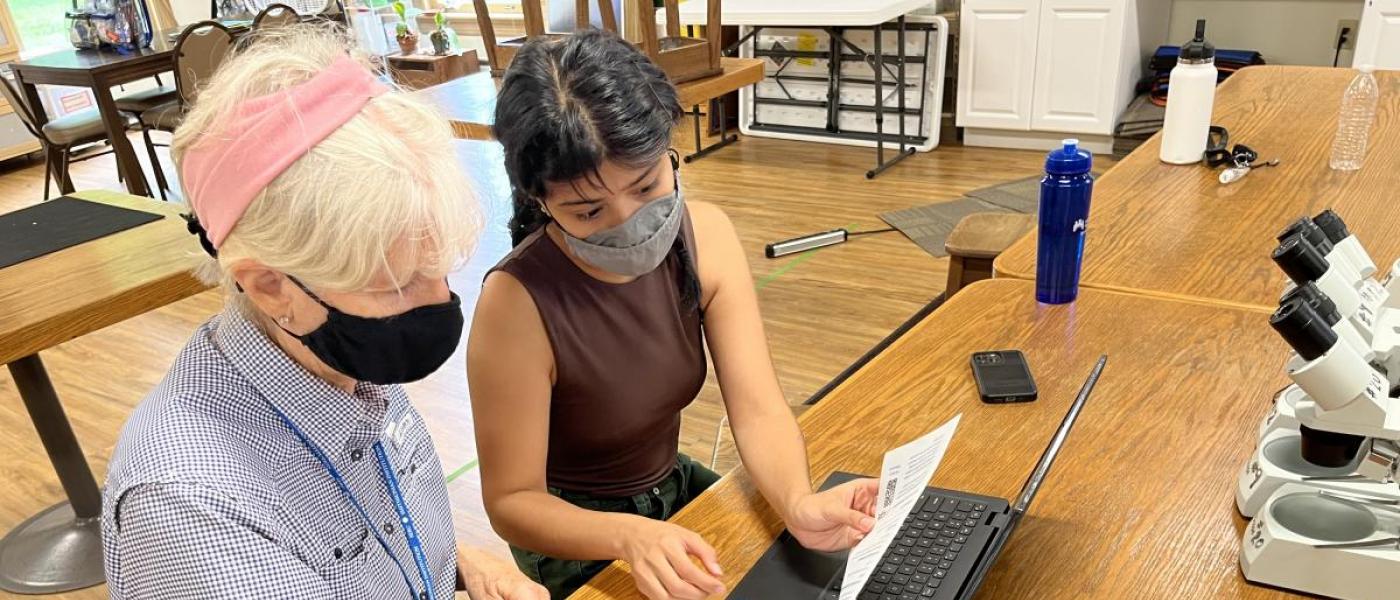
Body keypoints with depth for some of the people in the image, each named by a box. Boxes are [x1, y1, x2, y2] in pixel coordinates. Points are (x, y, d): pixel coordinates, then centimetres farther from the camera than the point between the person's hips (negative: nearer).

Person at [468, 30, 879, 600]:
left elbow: (757, 410, -19)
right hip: (577, 536, -4)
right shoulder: (518, 301, -30)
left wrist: (798, 503, -39)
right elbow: (512, 502, -22)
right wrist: (630, 536, -40)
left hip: (675, 487, 5)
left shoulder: (706, 236, -15)